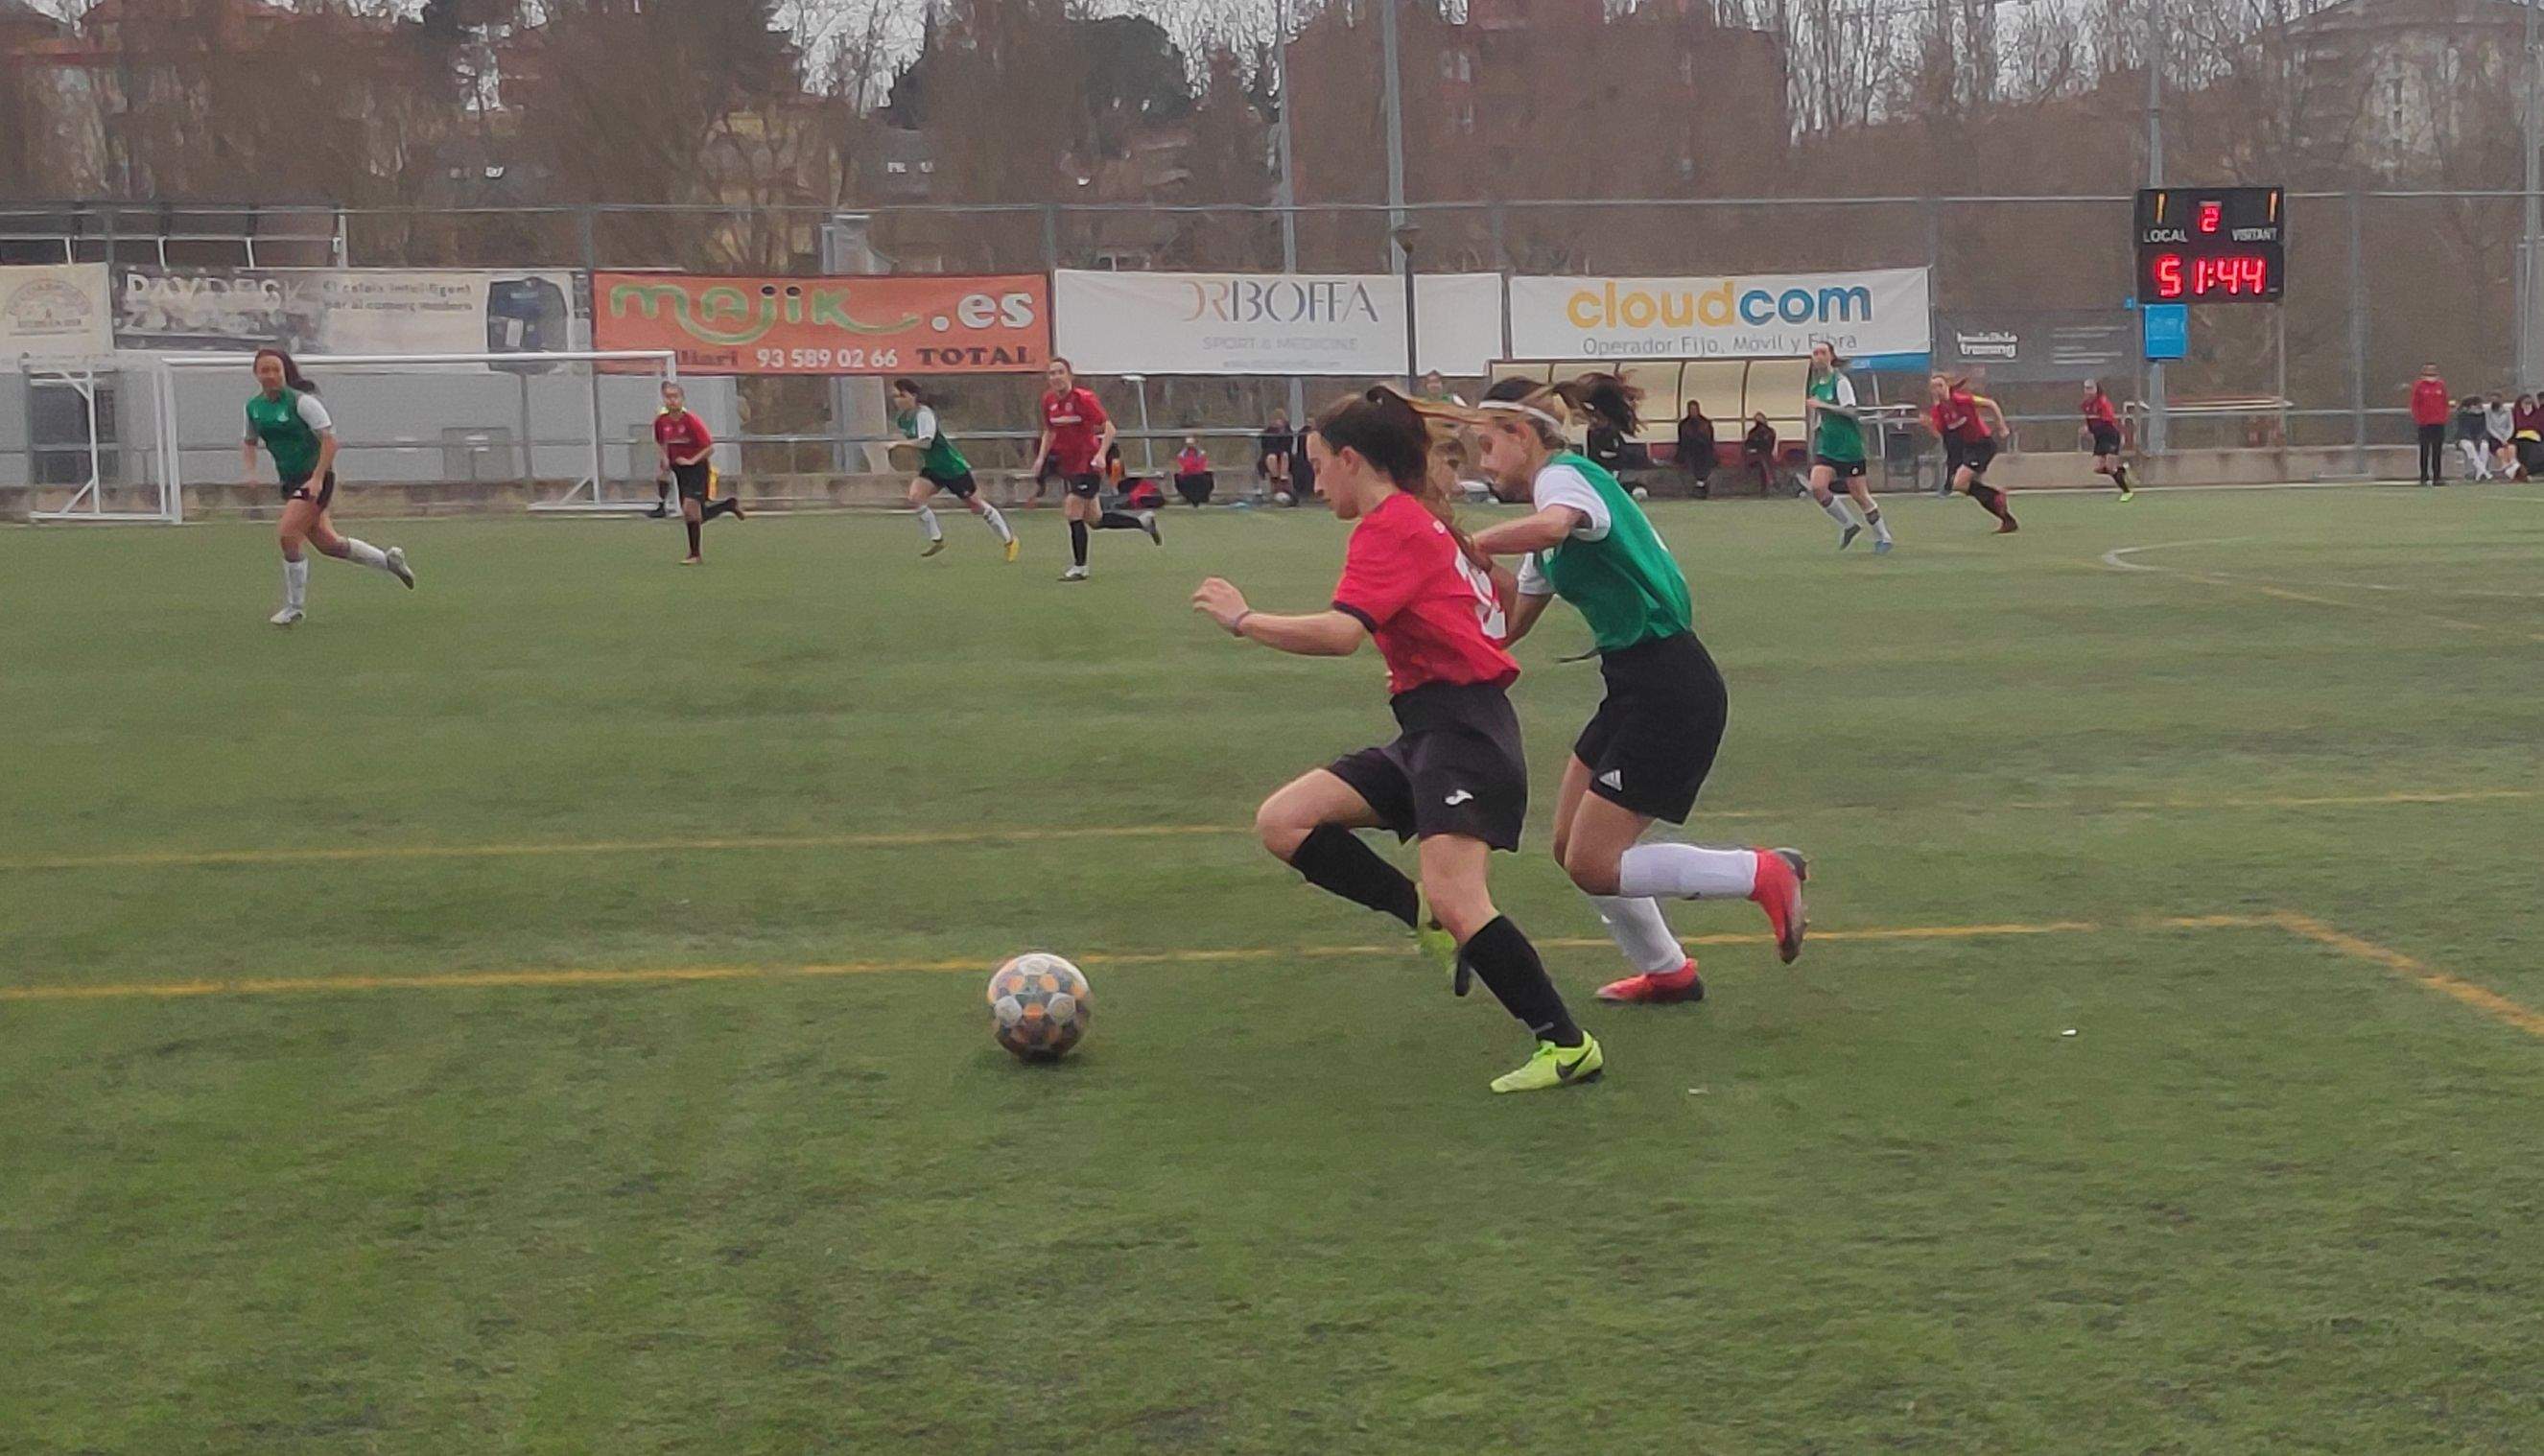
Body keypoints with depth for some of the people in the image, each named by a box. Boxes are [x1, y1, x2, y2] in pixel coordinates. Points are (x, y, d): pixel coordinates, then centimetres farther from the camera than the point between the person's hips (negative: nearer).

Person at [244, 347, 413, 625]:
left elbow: (329, 440, -16)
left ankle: (295, 607, -3)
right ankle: (388, 560, 32)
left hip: (315, 479, -7)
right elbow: (249, 442, 20)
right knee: (327, 543, 12)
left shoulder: (301, 401, -15)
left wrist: (317, 478, -24)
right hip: (290, 481, 7)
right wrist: (251, 473, 2)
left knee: (288, 535, -18)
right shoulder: (254, 406, 5)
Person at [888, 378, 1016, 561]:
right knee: (915, 496, -17)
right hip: (932, 469, 8)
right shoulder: (902, 419, 2)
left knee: (976, 506, 5)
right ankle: (936, 540, -4)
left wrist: (899, 444, -32)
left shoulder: (924, 415, -24)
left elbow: (925, 442, -37)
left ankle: (1009, 541, 23)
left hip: (953, 468, -8)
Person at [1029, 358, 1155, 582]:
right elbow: (1049, 432, 20)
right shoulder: (1049, 401, 4)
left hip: (1089, 463, -7)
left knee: (1073, 512, -12)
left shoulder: (1083, 398, -16)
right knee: (1095, 520, 11)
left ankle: (1079, 567, -1)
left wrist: (1101, 454, -26)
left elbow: (1109, 428, -14)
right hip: (1069, 466, 7)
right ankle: (1143, 521, 30)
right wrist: (1041, 457, 8)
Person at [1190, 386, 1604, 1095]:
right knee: (1281, 821, 0)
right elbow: (1497, 599, 24)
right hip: (1430, 732, 10)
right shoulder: (1424, 518, 18)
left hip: (1463, 730, -10)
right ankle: (1425, 915, 3)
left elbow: (1341, 633, -24)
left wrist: (1244, 619, -13)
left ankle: (1567, 1045, -10)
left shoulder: (1387, 526, -11)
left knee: (1456, 902, -20)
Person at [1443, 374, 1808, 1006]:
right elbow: (1508, 624, 23)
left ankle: (1765, 874, -1)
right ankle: (1666, 972, 27)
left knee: (1594, 865, -6)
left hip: (1670, 688, -10)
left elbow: (1550, 526, -39)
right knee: (1573, 848, 14)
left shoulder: (1564, 474, -12)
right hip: (1636, 687, 10)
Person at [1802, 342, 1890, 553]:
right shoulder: (1815, 386, 11)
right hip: (1827, 447, 6)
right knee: (1817, 486, -14)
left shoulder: (1840, 381, -10)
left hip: (1849, 446, -6)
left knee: (1859, 494, -1)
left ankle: (1883, 537, 16)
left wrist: (1822, 405, -27)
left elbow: (1850, 411, -22)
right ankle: (1849, 525, 4)